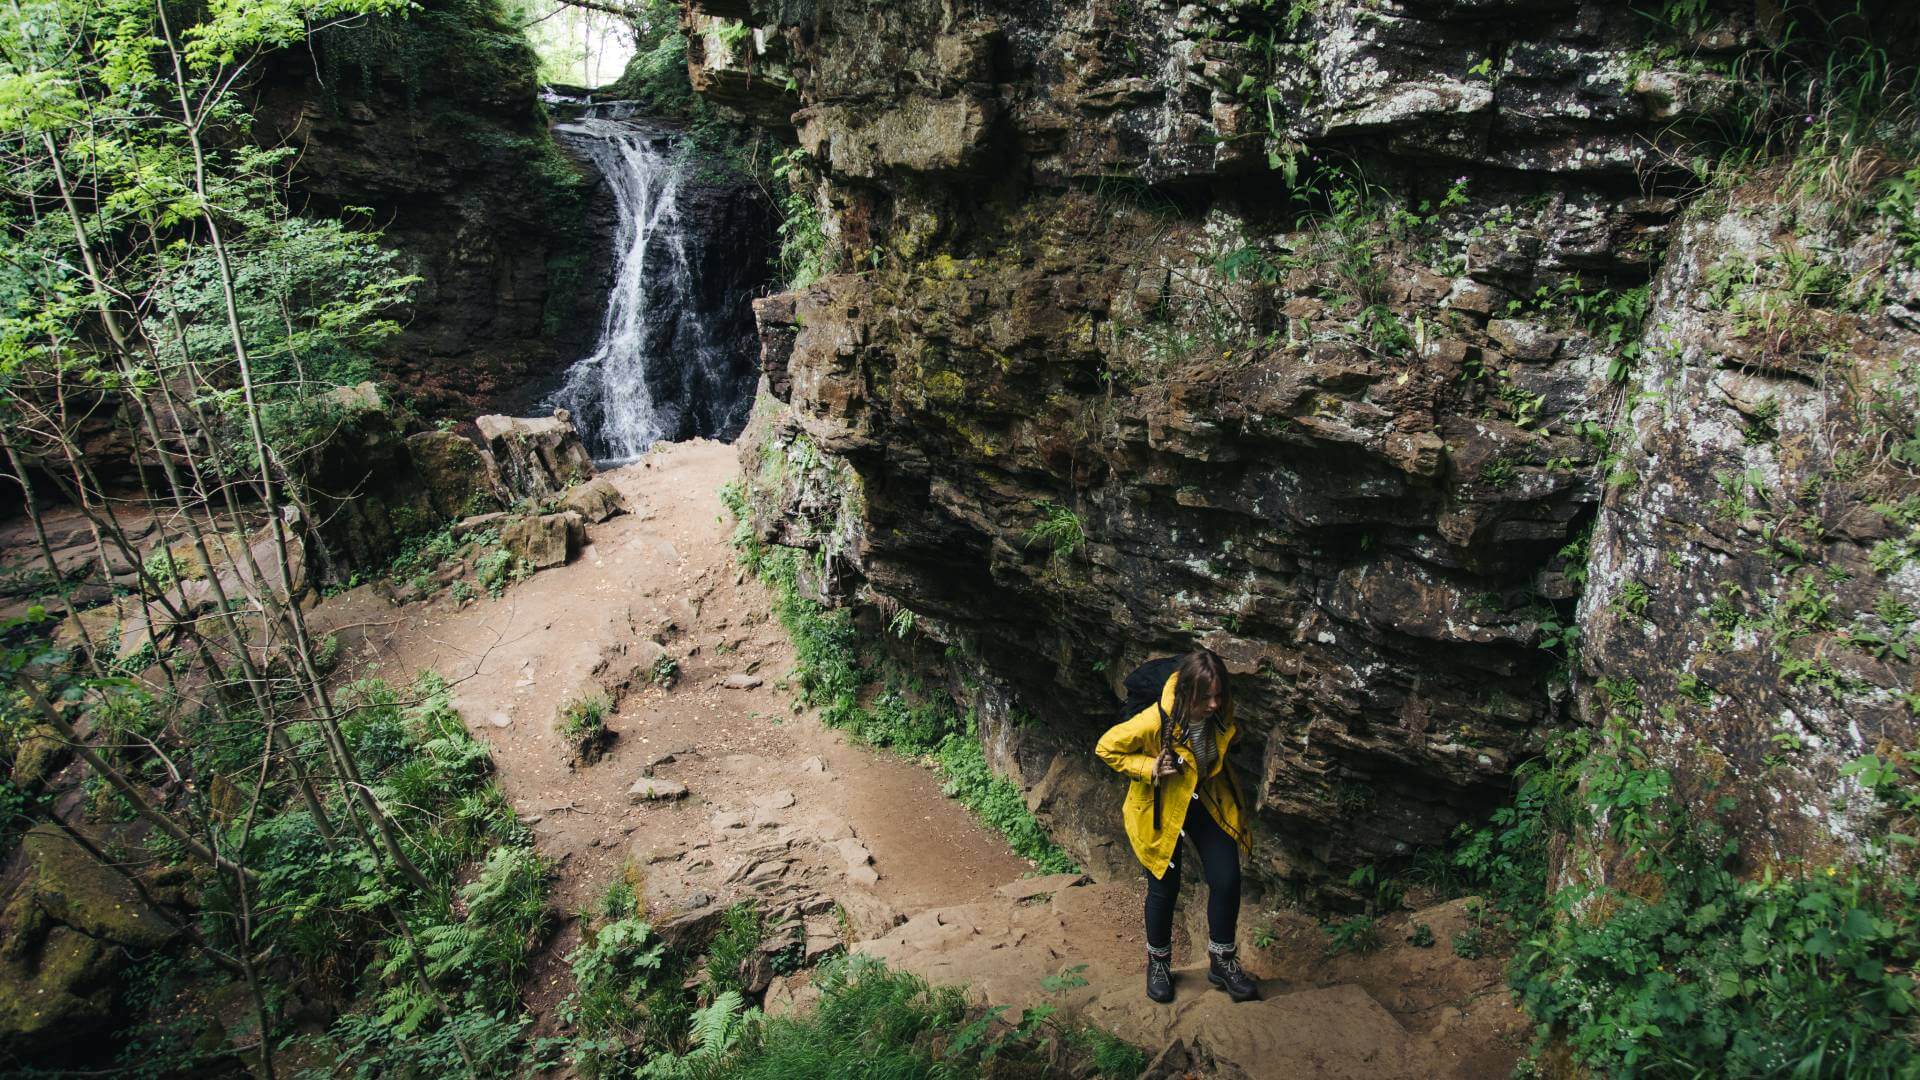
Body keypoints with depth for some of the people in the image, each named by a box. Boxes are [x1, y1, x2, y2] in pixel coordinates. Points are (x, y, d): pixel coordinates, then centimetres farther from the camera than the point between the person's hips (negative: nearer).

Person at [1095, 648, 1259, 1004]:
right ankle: (1158, 963, 32)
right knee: (1164, 888, 7)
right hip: (1160, 810, -4)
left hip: (1207, 802, 4)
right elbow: (1106, 748, -19)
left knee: (1227, 880, -1)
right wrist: (1148, 768, -27)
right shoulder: (1155, 721, -34)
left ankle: (1222, 961, 21)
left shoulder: (1221, 711, -17)